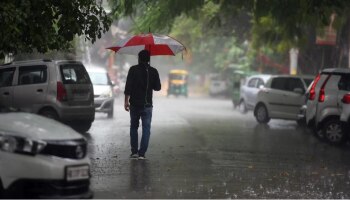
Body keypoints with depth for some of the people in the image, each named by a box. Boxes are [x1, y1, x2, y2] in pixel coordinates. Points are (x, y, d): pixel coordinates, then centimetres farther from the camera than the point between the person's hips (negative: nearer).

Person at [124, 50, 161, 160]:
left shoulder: (133, 69, -4)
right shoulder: (153, 71, 0)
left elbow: (128, 86, -10)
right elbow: (158, 87, 6)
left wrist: (126, 101, -7)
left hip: (134, 104, 0)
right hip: (147, 105, 0)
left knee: (134, 127, 14)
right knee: (146, 129, 3)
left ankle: (134, 152, 10)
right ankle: (141, 153, -5)